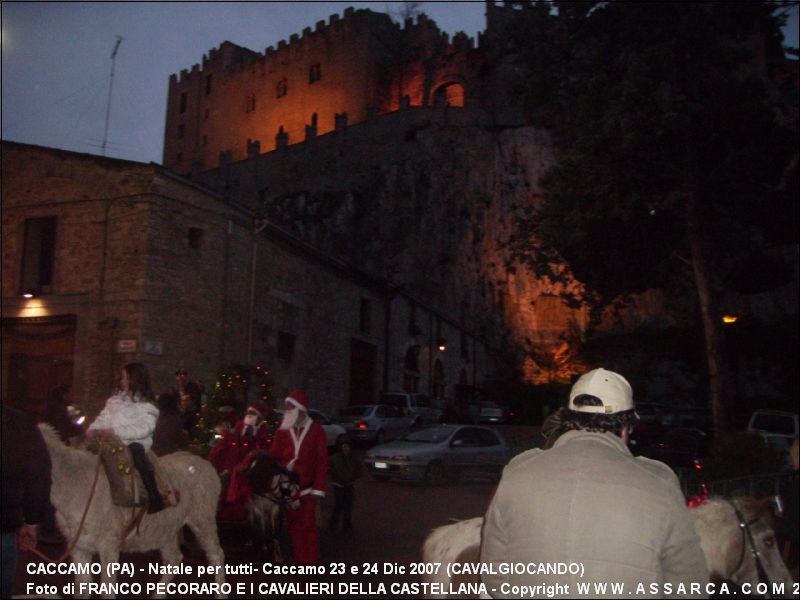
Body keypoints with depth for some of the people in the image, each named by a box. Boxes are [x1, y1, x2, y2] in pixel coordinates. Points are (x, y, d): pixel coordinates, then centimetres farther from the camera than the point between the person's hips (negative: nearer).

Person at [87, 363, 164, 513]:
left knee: (135, 451, -36)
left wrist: (116, 431, -20)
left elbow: (144, 429, -11)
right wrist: (93, 429, -8)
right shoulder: (114, 401, 19)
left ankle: (155, 499, -37)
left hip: (136, 442, -6)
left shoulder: (147, 406, 2)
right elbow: (103, 419, 15)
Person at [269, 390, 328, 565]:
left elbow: (322, 461, -5)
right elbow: (273, 457, 7)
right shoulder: (282, 430, 5)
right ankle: (298, 560, 18)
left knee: (308, 525, -2)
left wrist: (318, 488, -9)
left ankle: (312, 564, 5)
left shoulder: (316, 430, -4)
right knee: (294, 525, 9)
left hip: (307, 488, -3)